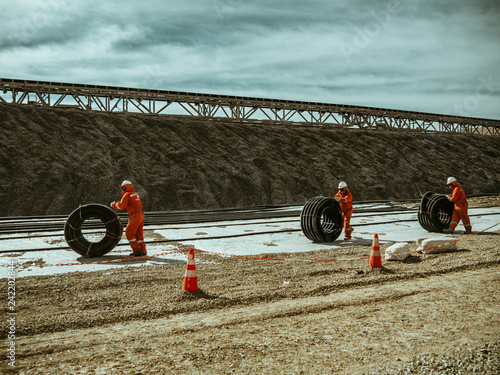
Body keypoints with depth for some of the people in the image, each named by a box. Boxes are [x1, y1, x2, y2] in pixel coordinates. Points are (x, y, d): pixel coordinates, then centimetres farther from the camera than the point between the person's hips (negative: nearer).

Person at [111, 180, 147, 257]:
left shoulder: (127, 194, -6)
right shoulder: (136, 194, 20)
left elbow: (121, 205, -12)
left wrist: (114, 204, 7)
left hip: (135, 216, -8)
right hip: (141, 215, 8)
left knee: (129, 233, 0)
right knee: (138, 234, 13)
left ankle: (137, 250, -5)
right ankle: (143, 251, 12)